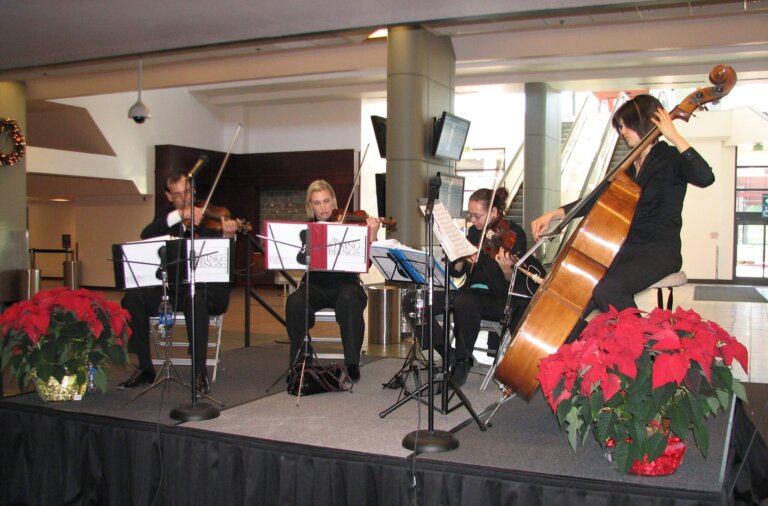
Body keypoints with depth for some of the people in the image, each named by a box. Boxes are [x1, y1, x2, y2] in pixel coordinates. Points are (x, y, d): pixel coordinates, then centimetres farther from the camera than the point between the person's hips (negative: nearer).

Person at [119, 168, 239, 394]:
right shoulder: (166, 216, 10)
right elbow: (146, 236, -11)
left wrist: (227, 236, -36)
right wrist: (178, 215, -23)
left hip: (204, 287, -3)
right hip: (172, 286, 4)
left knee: (195, 299, -37)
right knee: (132, 298, -21)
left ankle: (200, 372, -28)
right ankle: (144, 367, -7)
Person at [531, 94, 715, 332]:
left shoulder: (671, 159, -2)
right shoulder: (628, 168, 19)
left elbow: (705, 177, -24)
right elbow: (594, 201, 16)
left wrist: (674, 136, -19)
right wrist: (553, 214, 3)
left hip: (659, 250, -6)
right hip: (626, 248, 6)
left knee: (607, 290, -32)